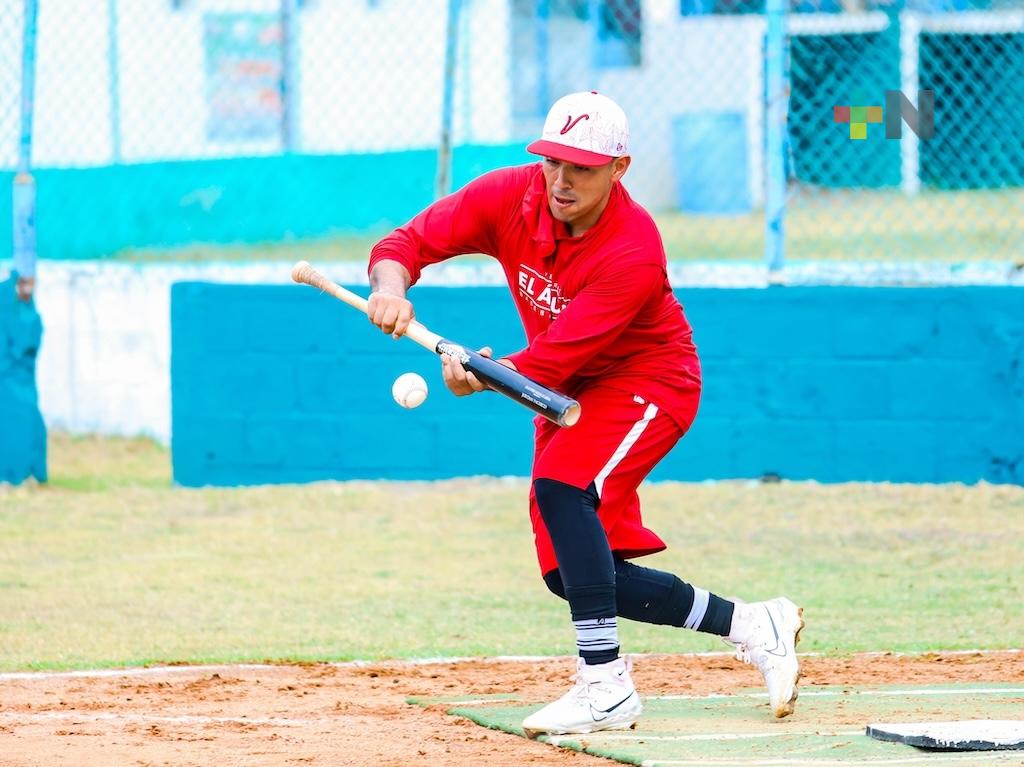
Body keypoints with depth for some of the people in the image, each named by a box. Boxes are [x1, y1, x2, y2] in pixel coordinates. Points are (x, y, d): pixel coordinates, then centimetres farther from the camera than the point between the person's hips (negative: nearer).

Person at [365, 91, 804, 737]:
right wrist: (391, 287, -37)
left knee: (561, 486, -33)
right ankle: (754, 626, 19)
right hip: (570, 393, 7)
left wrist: (483, 375, -51)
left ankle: (606, 685, -30)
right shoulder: (510, 197, -16)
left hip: (647, 384, -7)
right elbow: (406, 243, -15)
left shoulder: (635, 252, -32)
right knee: (574, 573, 5)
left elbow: (555, 360, -35)